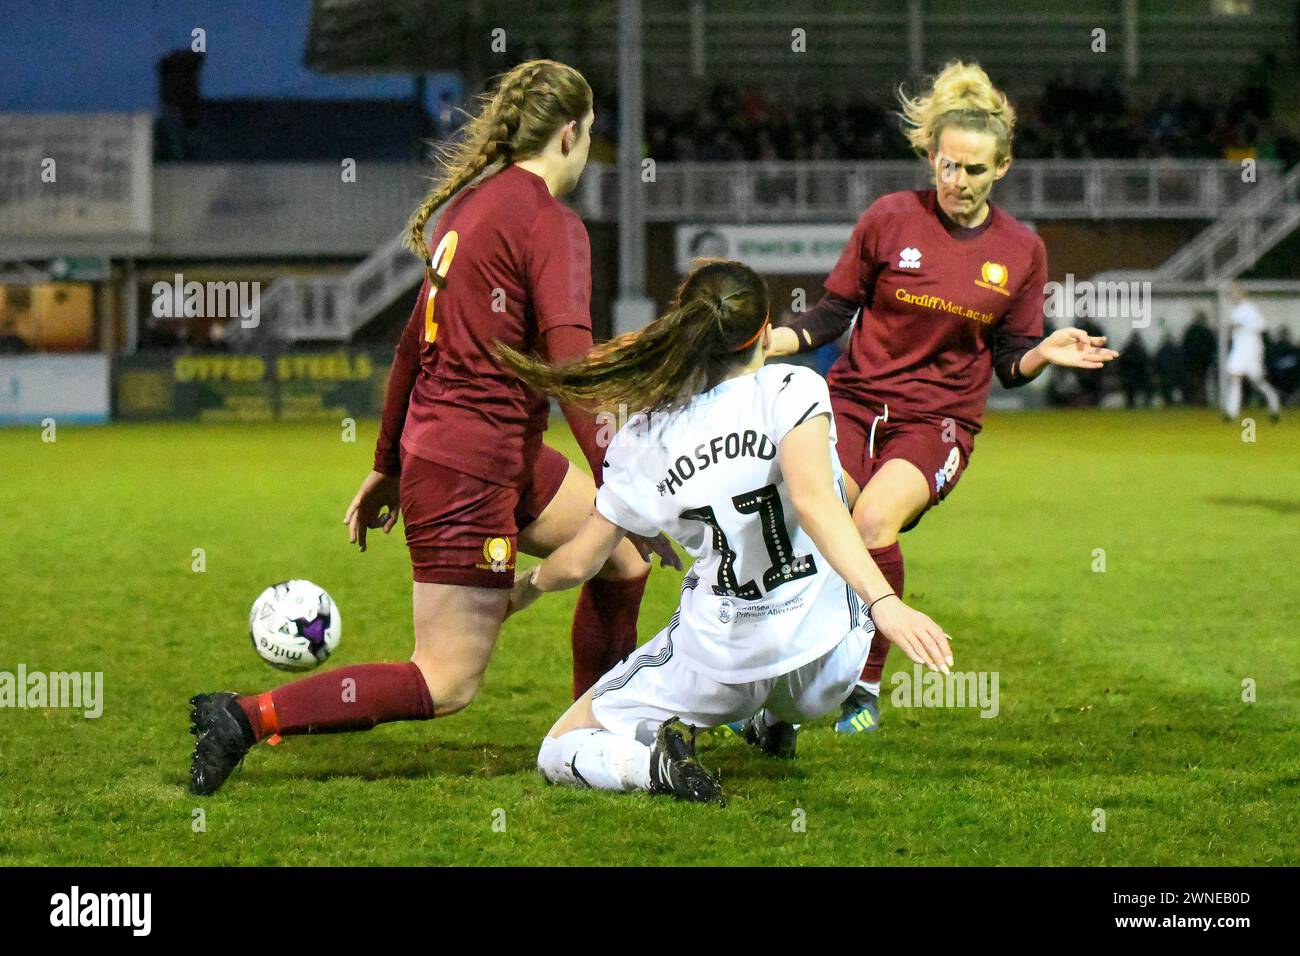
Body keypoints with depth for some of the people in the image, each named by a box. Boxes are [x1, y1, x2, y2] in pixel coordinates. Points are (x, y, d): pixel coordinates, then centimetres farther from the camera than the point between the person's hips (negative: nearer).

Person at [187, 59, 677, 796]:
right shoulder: (551, 225, -13)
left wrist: (387, 466, 25)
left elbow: (415, 346, 18)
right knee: (448, 685, -5)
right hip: (471, 468, -10)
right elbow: (572, 366, -21)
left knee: (625, 561, 19)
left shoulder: (470, 205, 12)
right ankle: (243, 719, -8)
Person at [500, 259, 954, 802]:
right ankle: (776, 723, 40)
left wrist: (522, 588, 27)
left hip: (716, 665, 0)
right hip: (825, 661, 0)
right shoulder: (792, 391, -11)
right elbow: (813, 501, -29)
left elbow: (576, 564, 4)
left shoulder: (644, 436, -1)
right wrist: (886, 603, -37)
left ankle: (655, 760, -16)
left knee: (559, 753, 17)